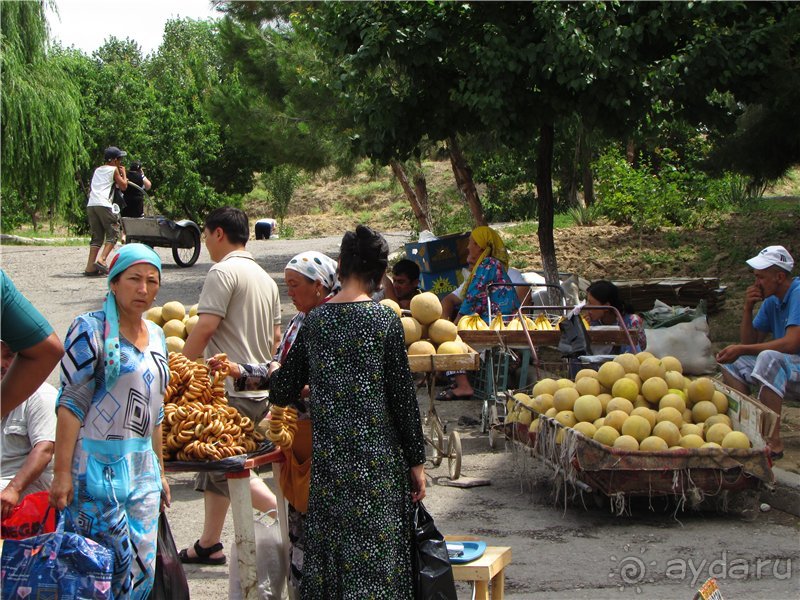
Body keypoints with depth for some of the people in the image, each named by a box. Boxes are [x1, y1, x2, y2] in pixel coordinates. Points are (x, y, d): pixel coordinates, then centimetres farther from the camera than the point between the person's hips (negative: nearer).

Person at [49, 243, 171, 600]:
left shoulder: (156, 335, 14)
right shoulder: (91, 330, -7)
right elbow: (71, 403, -12)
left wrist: (159, 472, 21)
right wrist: (62, 473, -18)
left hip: (143, 470, 7)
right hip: (98, 466, -7)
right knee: (113, 568, -10)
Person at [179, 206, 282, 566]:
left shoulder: (224, 271, -12)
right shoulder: (265, 278, 16)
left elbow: (206, 326, -18)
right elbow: (275, 338, 18)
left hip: (231, 389, -9)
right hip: (259, 388, 9)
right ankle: (208, 545, 21)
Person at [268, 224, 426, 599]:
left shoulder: (314, 321, 2)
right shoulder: (384, 320, -8)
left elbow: (282, 393, 6)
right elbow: (402, 396, -7)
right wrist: (416, 461, 0)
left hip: (328, 458, 4)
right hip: (377, 461, -3)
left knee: (330, 552, 12)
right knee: (375, 554, 2)